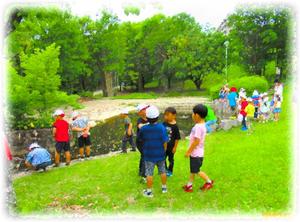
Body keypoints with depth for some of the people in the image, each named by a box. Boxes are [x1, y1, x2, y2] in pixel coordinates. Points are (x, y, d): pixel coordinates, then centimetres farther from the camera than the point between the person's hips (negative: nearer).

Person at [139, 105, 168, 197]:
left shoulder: (143, 129, -15)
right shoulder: (161, 127, -17)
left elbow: (140, 138, 3)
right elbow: (165, 142, -14)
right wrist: (164, 151, 3)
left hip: (149, 155, -1)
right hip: (160, 154, 1)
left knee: (149, 173, 10)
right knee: (162, 171, 18)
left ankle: (149, 191, 20)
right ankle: (164, 187, 34)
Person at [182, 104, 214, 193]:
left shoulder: (198, 127, -26)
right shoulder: (201, 125, 5)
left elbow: (196, 141, -26)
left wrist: (188, 151, -18)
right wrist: (190, 151, 18)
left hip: (196, 153, -9)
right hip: (195, 153, 9)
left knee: (196, 171, 7)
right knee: (192, 170, 17)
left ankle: (209, 182, 23)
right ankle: (189, 185, 27)